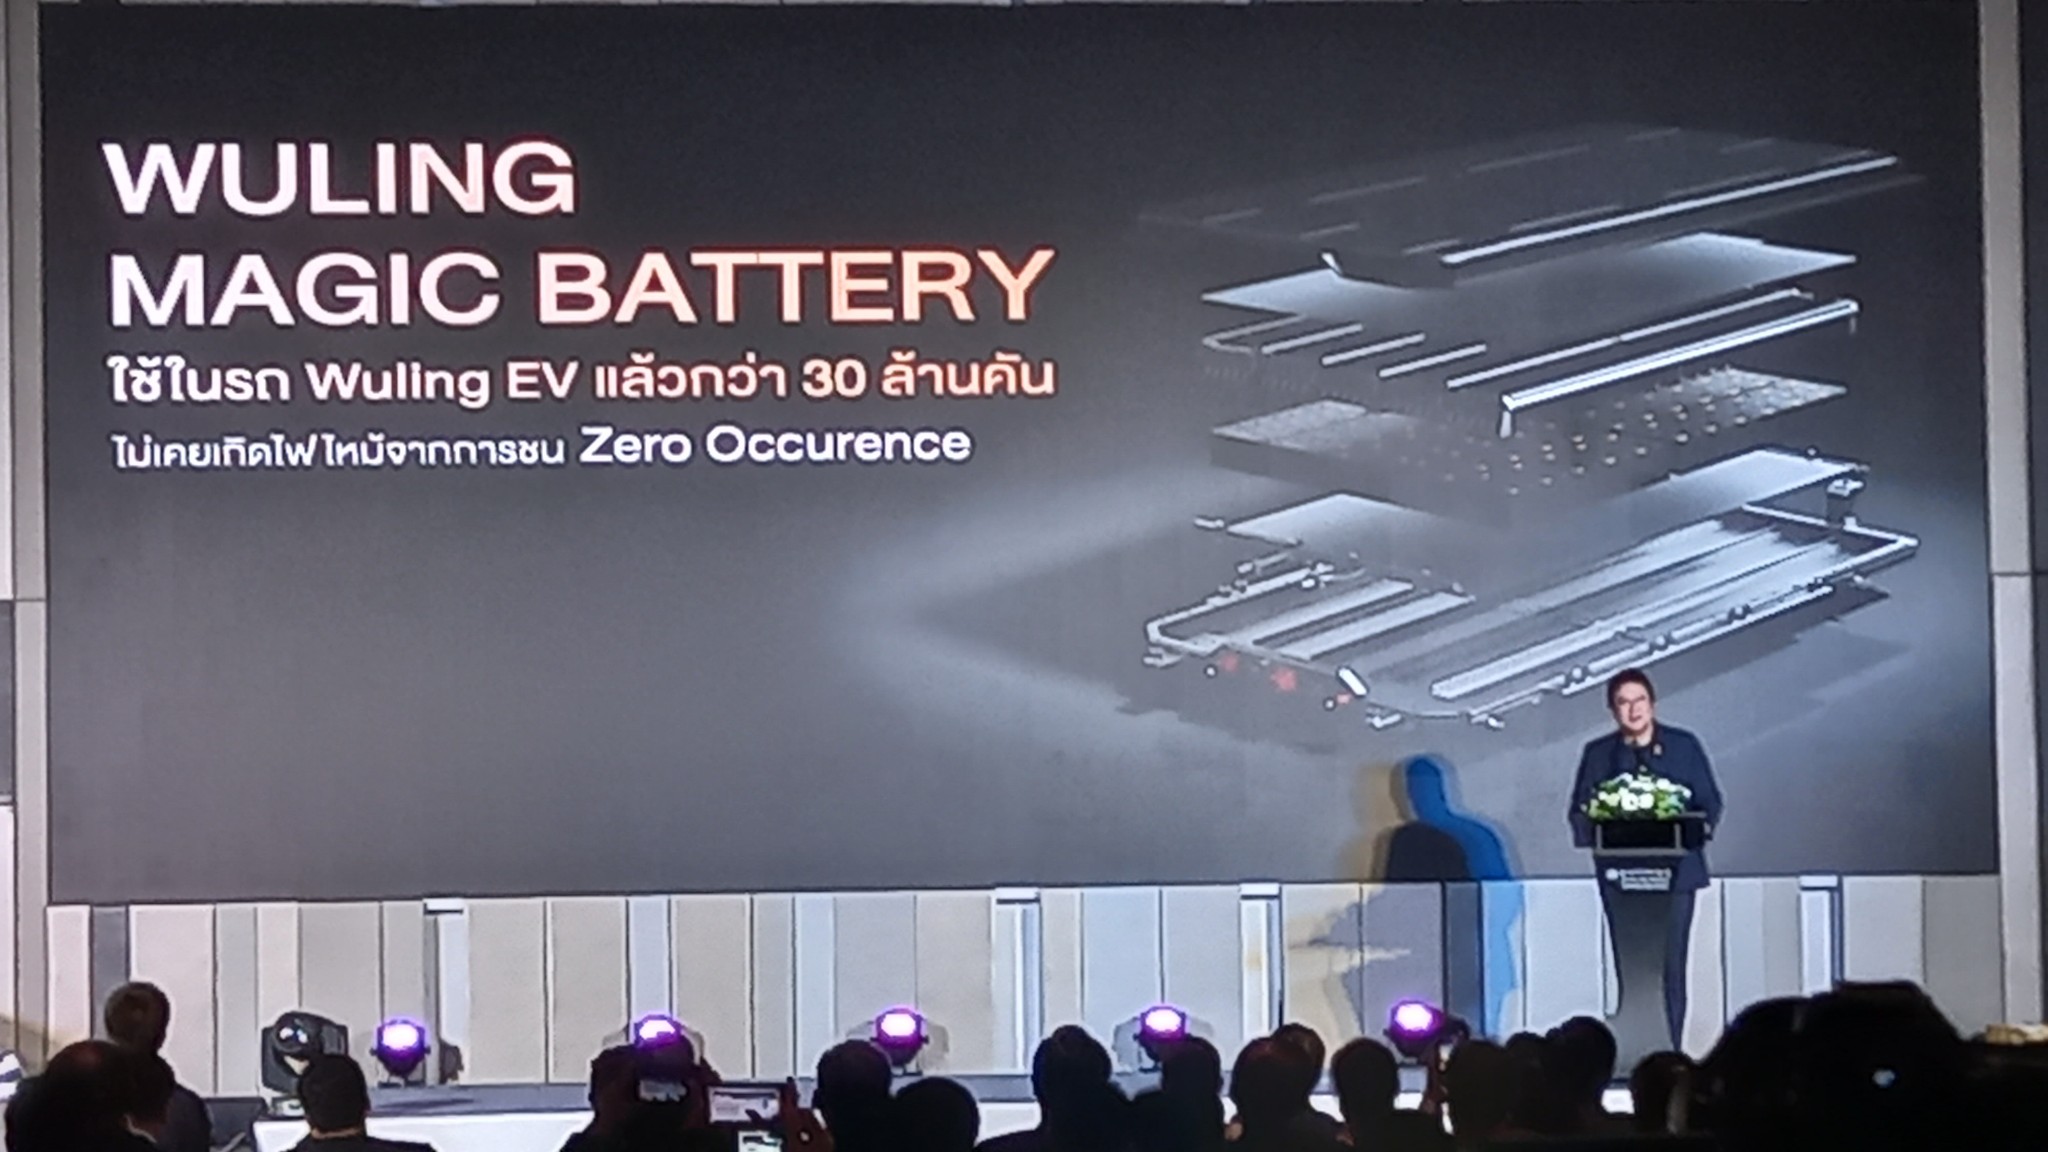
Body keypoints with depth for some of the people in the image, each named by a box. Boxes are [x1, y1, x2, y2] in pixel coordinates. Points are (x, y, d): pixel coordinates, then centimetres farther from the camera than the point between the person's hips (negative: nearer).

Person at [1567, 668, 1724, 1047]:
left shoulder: (1684, 746, 8)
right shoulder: (1598, 754, 9)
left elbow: (1710, 802, 8)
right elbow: (1580, 811, 7)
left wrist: (1700, 828, -13)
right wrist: (1594, 833, -14)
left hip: (1675, 873, -1)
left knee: (1671, 967, -3)